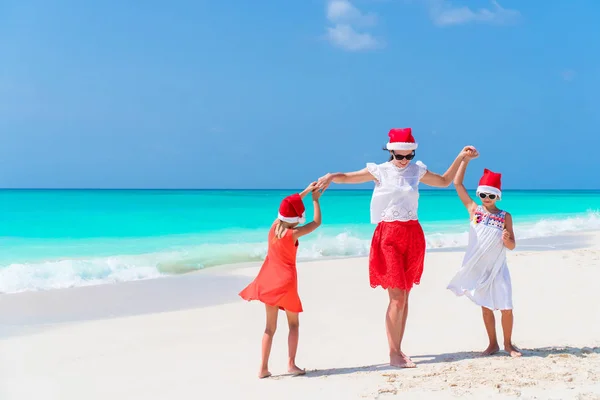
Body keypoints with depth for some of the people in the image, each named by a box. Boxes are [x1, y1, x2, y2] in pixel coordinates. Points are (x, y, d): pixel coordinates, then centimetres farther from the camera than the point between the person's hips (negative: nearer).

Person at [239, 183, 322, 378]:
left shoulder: (274, 226, 1)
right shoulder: (293, 233, -15)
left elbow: (289, 205, 17)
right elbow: (317, 222, -6)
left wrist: (305, 191, 20)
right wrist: (315, 200, 4)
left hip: (269, 281, 6)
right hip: (286, 282, -5)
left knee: (270, 326, 9)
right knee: (293, 323, 7)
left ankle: (263, 368, 5)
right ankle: (291, 364, -3)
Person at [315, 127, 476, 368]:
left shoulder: (417, 171, 10)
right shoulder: (380, 171, 0)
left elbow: (444, 181, 24)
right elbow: (347, 177, 4)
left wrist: (460, 158, 17)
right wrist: (330, 177, -16)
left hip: (413, 236, 4)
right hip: (388, 236, -4)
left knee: (404, 296, 7)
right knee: (397, 297, -10)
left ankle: (398, 350, 16)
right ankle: (394, 354, -3)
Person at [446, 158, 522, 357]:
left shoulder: (505, 217, -2)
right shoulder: (474, 210, 0)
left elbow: (512, 246, -1)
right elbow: (457, 184, -2)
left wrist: (506, 240, -24)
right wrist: (465, 160, -7)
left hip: (498, 268, -1)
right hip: (478, 268, 1)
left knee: (506, 308, -4)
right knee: (486, 307, 9)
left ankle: (508, 344, 14)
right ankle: (493, 344, 20)